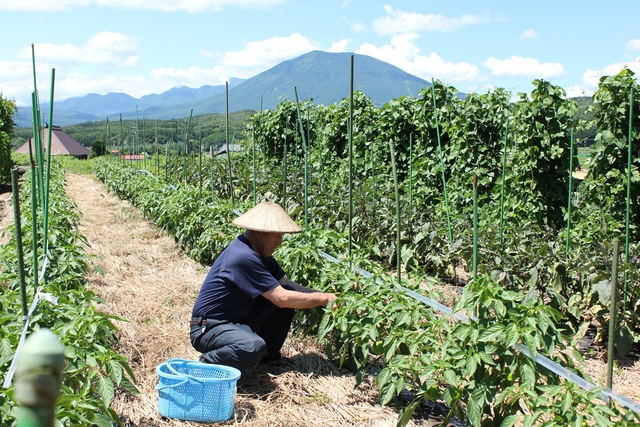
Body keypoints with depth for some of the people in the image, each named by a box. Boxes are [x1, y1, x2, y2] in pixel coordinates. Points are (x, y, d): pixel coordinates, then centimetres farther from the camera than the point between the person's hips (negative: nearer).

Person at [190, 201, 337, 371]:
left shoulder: (259, 252, 4)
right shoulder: (244, 257, -26)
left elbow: (283, 282, 5)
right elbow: (282, 299, -26)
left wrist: (323, 296, -8)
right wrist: (322, 299, -16)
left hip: (238, 322, 9)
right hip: (207, 329, -9)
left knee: (289, 292, -3)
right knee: (254, 346, -39)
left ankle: (269, 356, 10)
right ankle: (207, 363, -9)